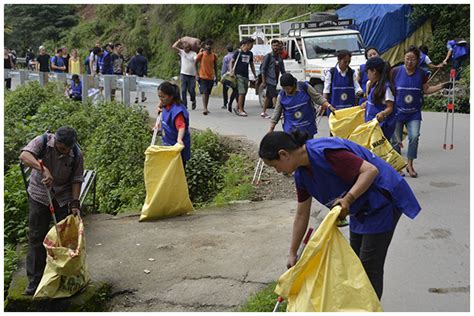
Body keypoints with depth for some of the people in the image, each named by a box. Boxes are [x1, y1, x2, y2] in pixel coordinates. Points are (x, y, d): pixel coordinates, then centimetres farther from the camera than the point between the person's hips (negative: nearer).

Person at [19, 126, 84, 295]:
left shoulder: (76, 154, -14)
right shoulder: (43, 141, -19)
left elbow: (76, 180, -8)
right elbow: (24, 156, -34)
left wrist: (75, 203, -15)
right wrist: (43, 169, -46)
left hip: (63, 197, 1)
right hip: (39, 194, -1)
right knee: (36, 236, 1)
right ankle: (35, 279, 10)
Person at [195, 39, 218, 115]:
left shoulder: (214, 56, 5)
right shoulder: (201, 55, -5)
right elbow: (195, 63, 4)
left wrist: (216, 76, 13)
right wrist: (197, 74, -4)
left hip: (211, 78, 4)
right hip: (202, 77, -4)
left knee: (208, 94, 10)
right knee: (204, 93, -15)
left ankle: (206, 108, 19)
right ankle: (205, 109, -21)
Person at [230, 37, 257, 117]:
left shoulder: (250, 54, 13)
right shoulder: (238, 52, -3)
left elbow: (251, 65, 22)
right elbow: (232, 62, 0)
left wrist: (255, 75, 20)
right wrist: (231, 71, -14)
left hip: (246, 76, 6)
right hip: (239, 75, -6)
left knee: (244, 93, 7)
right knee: (242, 92, -12)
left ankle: (238, 108, 18)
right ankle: (240, 110, -8)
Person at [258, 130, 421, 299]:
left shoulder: (324, 152, -30)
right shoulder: (301, 174, -2)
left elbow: (370, 170, -30)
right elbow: (302, 215, 6)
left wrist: (347, 199, -41)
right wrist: (292, 253, 10)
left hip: (383, 200, -9)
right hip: (362, 208, 9)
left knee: (370, 266, -4)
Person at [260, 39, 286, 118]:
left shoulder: (279, 57, 11)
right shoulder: (268, 56, -7)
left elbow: (282, 70, 16)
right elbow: (263, 69, -9)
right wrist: (263, 81, -14)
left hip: (275, 80, 7)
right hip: (269, 80, -7)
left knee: (268, 96, 13)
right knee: (274, 96, -14)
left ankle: (264, 112, 20)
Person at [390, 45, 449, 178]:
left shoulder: (421, 73, 0)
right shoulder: (395, 72, -7)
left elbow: (426, 90, 11)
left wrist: (441, 86, 0)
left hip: (414, 113, 1)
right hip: (398, 112, -1)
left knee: (414, 136, -12)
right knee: (396, 140, 3)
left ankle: (410, 164, 5)